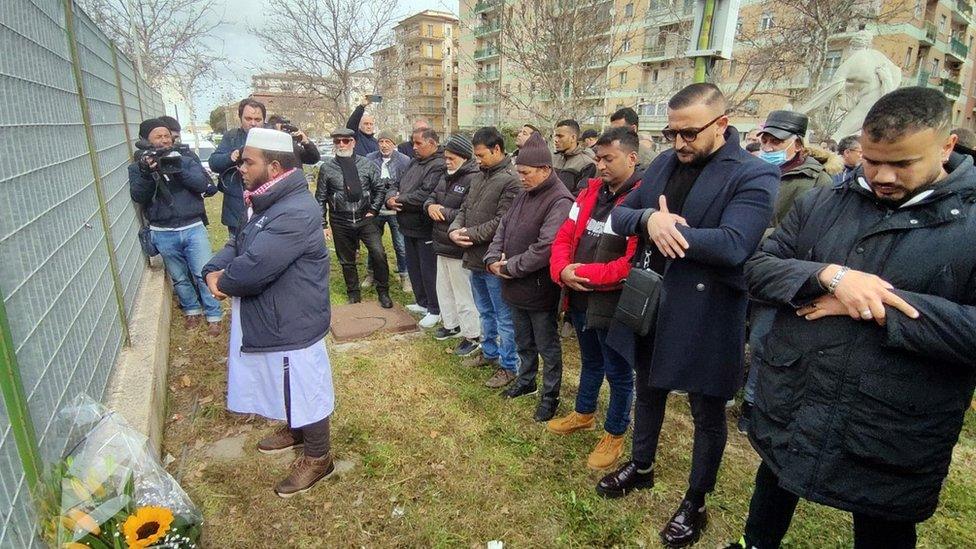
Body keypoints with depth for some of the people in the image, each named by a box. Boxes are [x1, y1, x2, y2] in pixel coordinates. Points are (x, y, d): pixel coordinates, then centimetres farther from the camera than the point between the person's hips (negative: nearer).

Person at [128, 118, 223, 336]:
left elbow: (202, 184, -9)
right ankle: (192, 310, 33)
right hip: (163, 234, 1)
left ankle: (214, 316, 14)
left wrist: (179, 166, -21)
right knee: (179, 278, 14)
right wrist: (146, 173, -25)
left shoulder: (186, 158, 5)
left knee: (204, 274, 2)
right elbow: (138, 196, -9)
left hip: (193, 228, -1)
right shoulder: (138, 167, 3)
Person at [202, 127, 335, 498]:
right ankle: (295, 429, 51)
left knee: (304, 390, 8)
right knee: (286, 386, 27)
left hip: (291, 325, -10)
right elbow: (238, 244, 14)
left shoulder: (295, 213, -28)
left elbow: (251, 270, -32)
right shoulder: (267, 203, 7)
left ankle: (318, 458, 27)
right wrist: (213, 270, -7)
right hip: (266, 319, 10)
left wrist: (224, 281, -10)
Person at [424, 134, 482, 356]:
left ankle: (473, 336, 14)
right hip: (443, 245, 10)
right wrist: (430, 206, -7)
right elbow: (430, 198, 17)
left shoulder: (473, 180, -20)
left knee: (463, 292, 0)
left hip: (459, 248, -10)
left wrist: (442, 212, -17)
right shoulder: (447, 178, 12)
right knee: (443, 287, 21)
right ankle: (451, 324, 39)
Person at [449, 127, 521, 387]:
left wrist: (469, 234, -15)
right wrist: (455, 229, -6)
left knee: (503, 316, 5)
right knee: (485, 311, 23)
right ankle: (490, 353, 41)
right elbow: (464, 208, 14)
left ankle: (509, 366, 20)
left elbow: (501, 223, -22)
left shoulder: (511, 181, -16)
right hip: (475, 258, 9)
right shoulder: (482, 177, 12)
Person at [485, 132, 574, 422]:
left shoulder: (560, 201, -20)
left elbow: (545, 248, -28)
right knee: (523, 341, 24)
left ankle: (550, 395, 28)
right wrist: (493, 259, -7)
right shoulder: (523, 195, 8)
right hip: (517, 287, 8)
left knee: (547, 347, 11)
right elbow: (503, 228, 10)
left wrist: (509, 268, -20)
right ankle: (526, 381, 45)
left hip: (540, 290, -8)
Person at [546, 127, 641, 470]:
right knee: (590, 361, 27)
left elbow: (635, 263, -26)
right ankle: (583, 414, 48)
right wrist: (562, 270, -13)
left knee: (618, 372, 13)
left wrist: (587, 274, -22)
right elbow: (564, 237, 6)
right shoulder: (590, 192, 5)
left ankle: (614, 435, 33)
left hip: (614, 304, -7)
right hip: (580, 298, 7)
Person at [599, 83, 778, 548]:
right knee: (647, 391, 24)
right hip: (649, 304, 6)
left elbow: (733, 245, -29)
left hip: (704, 316, -6)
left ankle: (695, 503, 35)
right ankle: (641, 467, 48)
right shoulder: (664, 163, 5)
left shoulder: (754, 176, -15)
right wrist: (648, 218, -21)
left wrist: (666, 226, -20)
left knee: (707, 414, 13)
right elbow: (619, 216, 1)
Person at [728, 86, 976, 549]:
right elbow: (758, 267, -4)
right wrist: (827, 274, -20)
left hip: (892, 444, -2)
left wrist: (877, 309, -23)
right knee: (772, 494, 26)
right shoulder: (821, 203, 0)